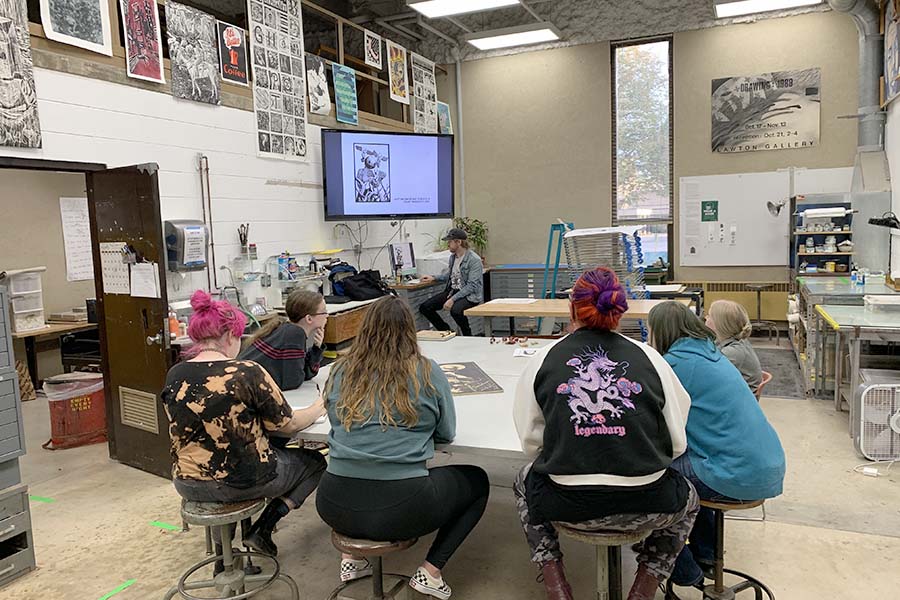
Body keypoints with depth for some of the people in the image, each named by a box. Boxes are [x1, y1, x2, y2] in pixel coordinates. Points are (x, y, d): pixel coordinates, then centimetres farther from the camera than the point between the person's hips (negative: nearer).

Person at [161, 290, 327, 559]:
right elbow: (286, 426, -9)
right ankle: (262, 529, 5)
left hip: (188, 485, 6)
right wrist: (317, 409, 10)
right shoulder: (248, 372, -19)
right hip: (242, 483, -6)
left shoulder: (174, 376, -4)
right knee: (315, 462, 17)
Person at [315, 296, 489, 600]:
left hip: (335, 505, 4)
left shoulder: (341, 371, 3)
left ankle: (352, 558, 26)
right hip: (401, 507, -4)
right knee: (478, 481, 21)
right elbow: (447, 434, 7)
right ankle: (430, 572, 11)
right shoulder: (427, 372, -5)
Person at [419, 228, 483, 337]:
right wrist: (433, 278, 19)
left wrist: (453, 299, -26)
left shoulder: (474, 260, -16)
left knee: (455, 310, -39)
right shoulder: (453, 256, 10)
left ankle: (467, 336, -9)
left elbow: (472, 285, -21)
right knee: (424, 307, -6)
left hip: (470, 295, -8)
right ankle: (447, 331, 12)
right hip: (452, 290, 8)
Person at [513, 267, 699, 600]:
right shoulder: (648, 357, 0)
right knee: (687, 498, 35)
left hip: (567, 505, 0)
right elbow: (677, 443, 1)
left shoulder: (543, 360, -2)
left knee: (525, 483, 33)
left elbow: (530, 442, 0)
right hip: (647, 505, 1)